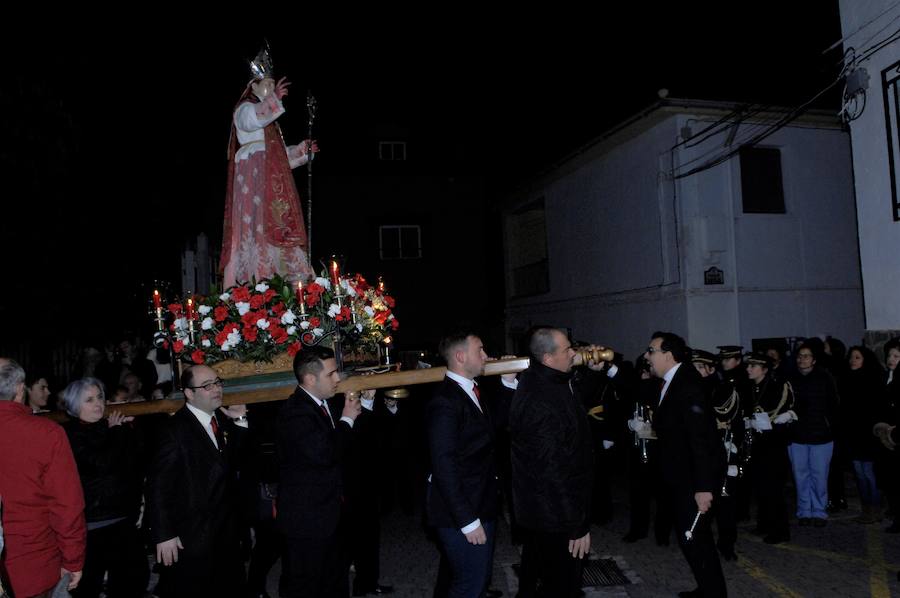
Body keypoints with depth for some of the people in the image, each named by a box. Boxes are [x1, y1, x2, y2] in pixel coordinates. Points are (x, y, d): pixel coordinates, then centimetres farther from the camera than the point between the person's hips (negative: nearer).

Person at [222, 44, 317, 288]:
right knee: (258, 221, -18)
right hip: (253, 174, -8)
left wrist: (302, 150, 17)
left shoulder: (268, 117, 29)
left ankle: (274, 275, -5)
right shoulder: (245, 108, 5)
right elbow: (254, 119, -22)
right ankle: (255, 277, -23)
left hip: (271, 179, 9)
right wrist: (274, 98, -31)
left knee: (274, 223, -1)